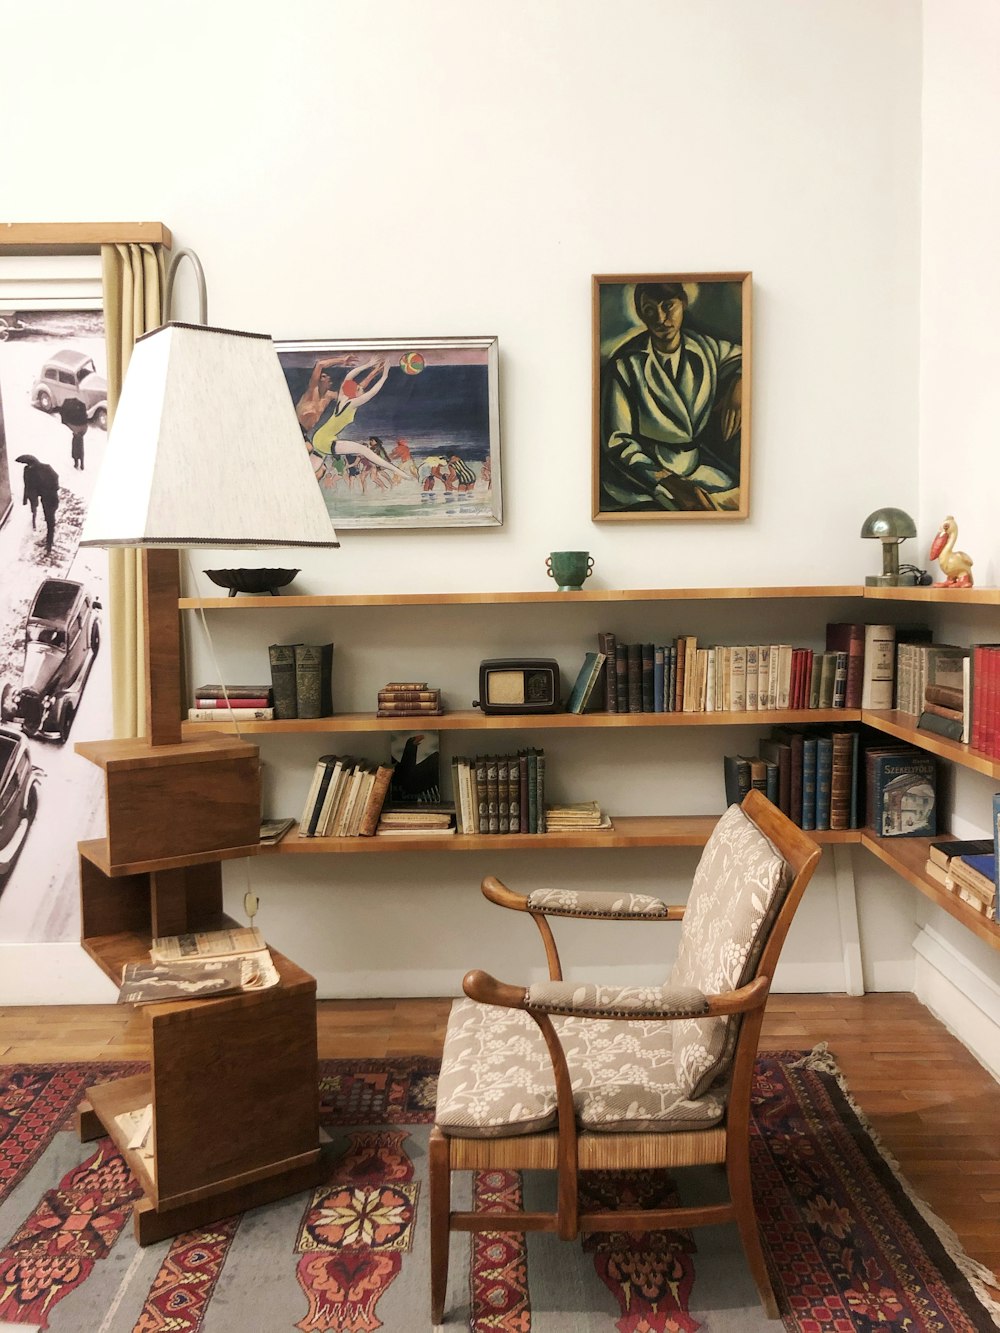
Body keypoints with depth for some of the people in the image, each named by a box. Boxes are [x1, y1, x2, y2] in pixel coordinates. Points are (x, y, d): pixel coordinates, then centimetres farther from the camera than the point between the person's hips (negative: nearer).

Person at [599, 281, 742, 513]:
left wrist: (739, 384, -1)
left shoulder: (706, 348, 4)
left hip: (700, 465, 5)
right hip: (646, 474, -5)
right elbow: (617, 442, -11)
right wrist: (671, 483, -22)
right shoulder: (625, 366, -10)